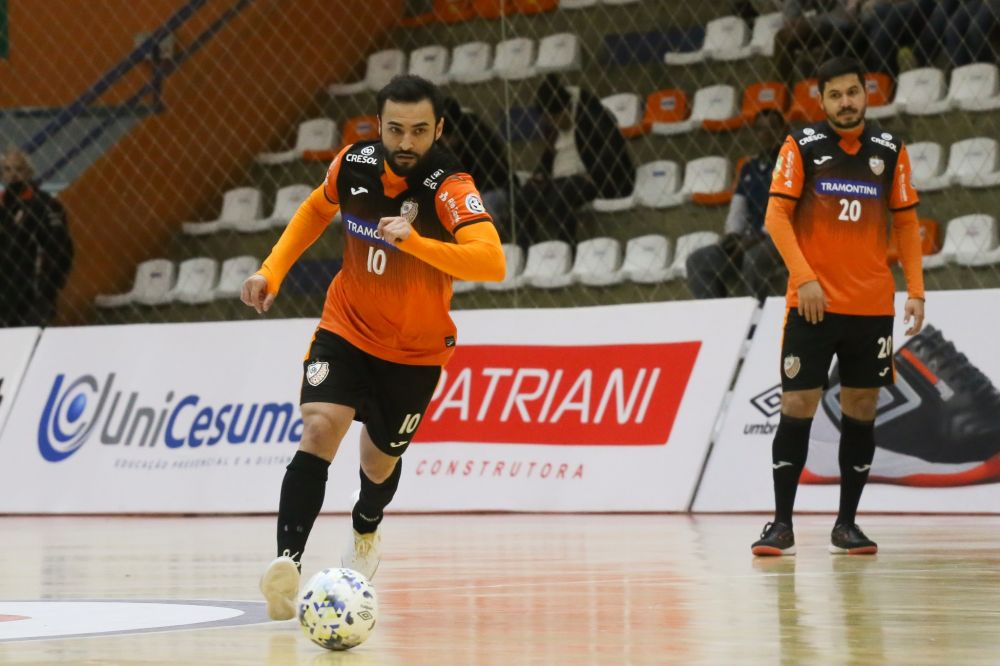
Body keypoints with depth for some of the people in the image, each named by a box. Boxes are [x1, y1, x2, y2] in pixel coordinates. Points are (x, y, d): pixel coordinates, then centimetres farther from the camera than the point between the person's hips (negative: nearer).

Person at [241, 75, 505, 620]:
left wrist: (414, 241, -53)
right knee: (320, 429, -23)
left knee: (380, 460, 15)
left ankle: (366, 528, 51)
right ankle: (288, 560, -28)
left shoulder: (450, 187, -26)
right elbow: (316, 208, 11)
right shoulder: (353, 165, -13)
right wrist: (273, 270, 3)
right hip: (346, 330, 1)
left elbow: (492, 262, -42)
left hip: (415, 351, -1)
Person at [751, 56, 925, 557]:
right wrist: (804, 278, -16)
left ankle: (846, 524, 13)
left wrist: (915, 290, 1)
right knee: (797, 408, -5)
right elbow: (776, 216, -5)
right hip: (812, 304, -2)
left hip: (872, 308, 3)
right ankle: (782, 524, 1)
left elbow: (906, 223, 11)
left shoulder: (890, 151, 7)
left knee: (861, 411, 5)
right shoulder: (802, 146, -1)